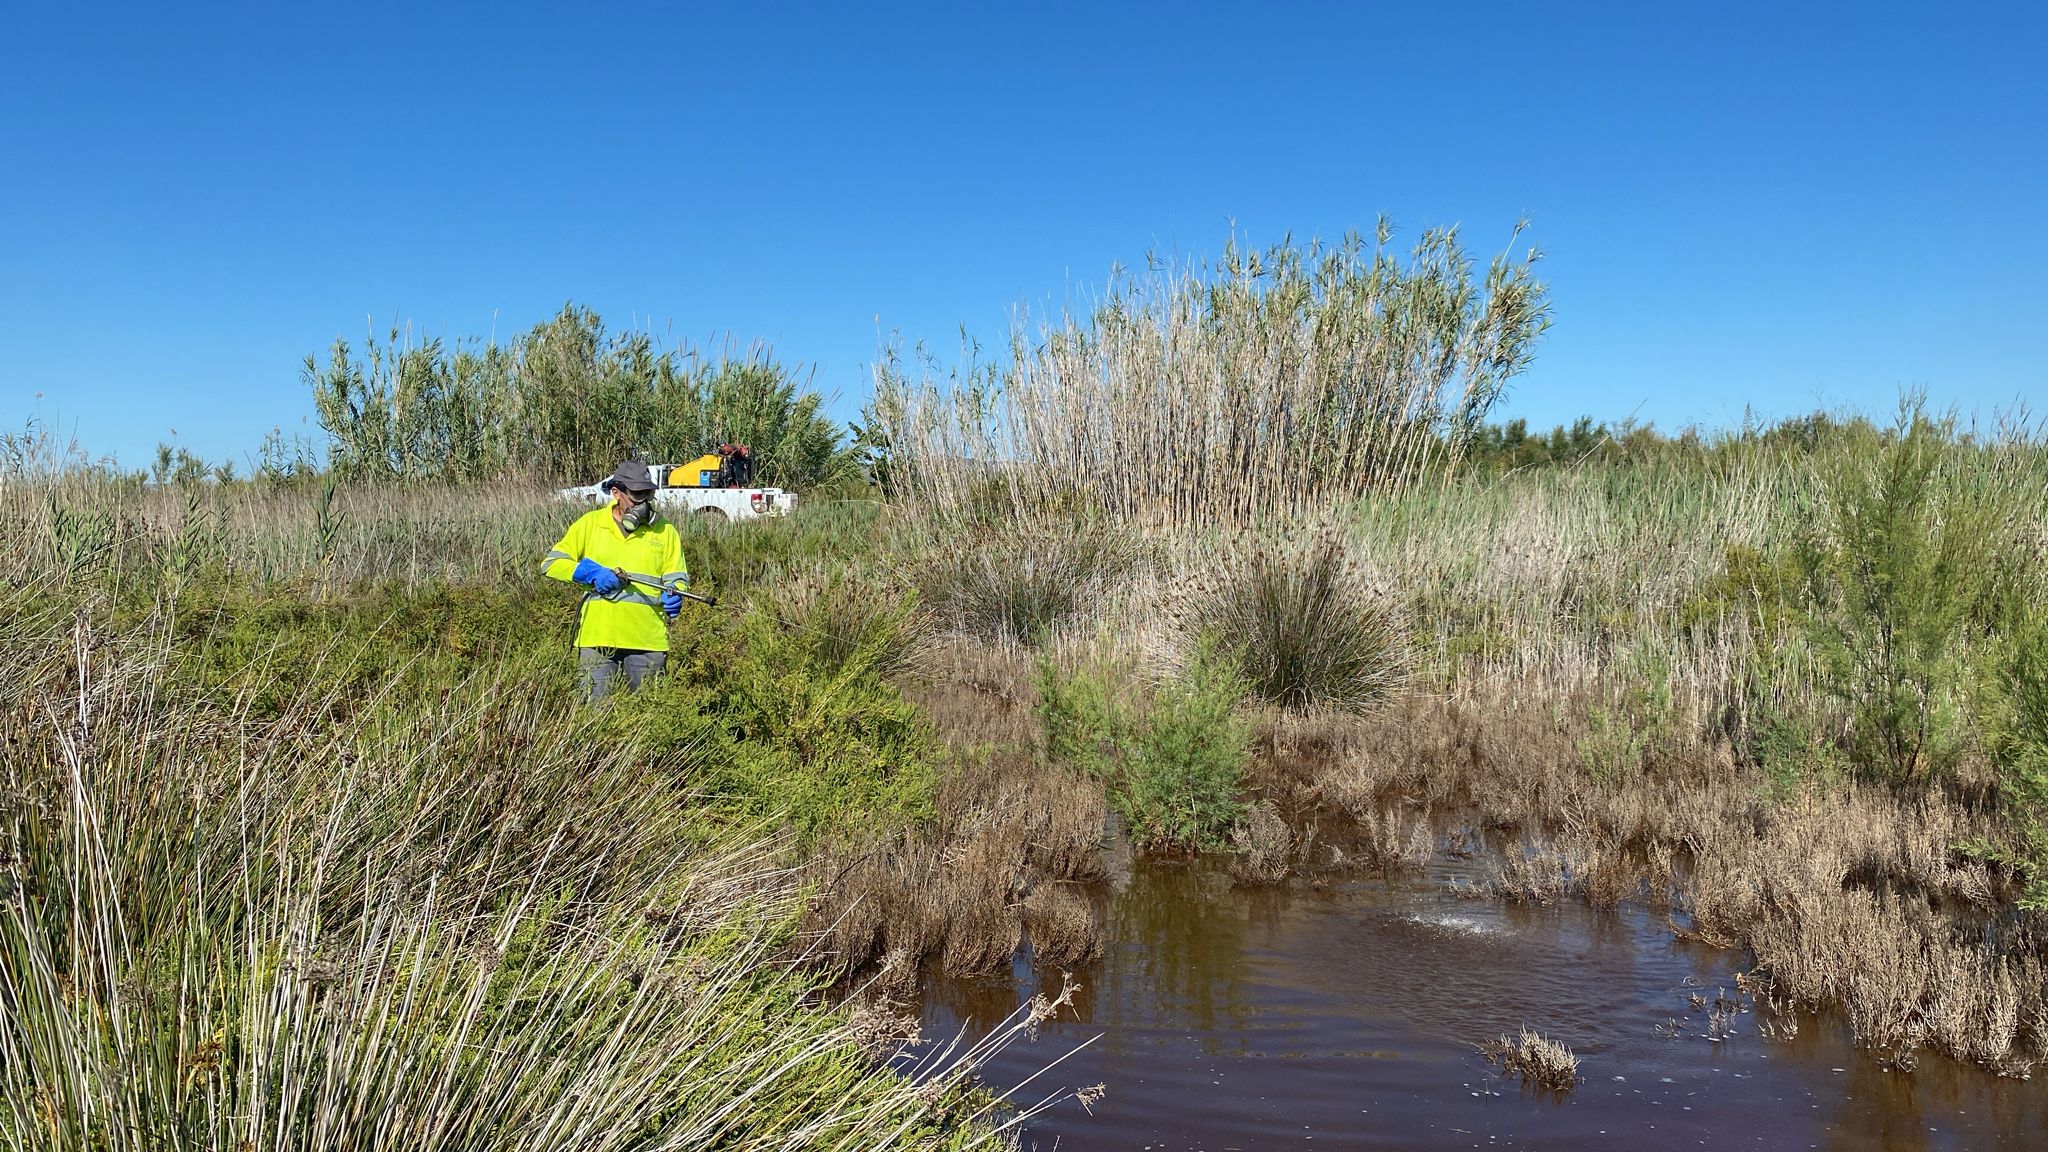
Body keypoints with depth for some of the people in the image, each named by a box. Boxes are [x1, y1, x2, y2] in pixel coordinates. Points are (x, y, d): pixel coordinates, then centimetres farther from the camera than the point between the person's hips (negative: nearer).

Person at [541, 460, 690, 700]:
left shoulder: (664, 531, 8)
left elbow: (676, 576, 9)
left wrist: (673, 595, -15)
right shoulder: (590, 523, 6)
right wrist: (591, 573, -11)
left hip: (648, 641, 1)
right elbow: (551, 563, 5)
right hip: (596, 636, -1)